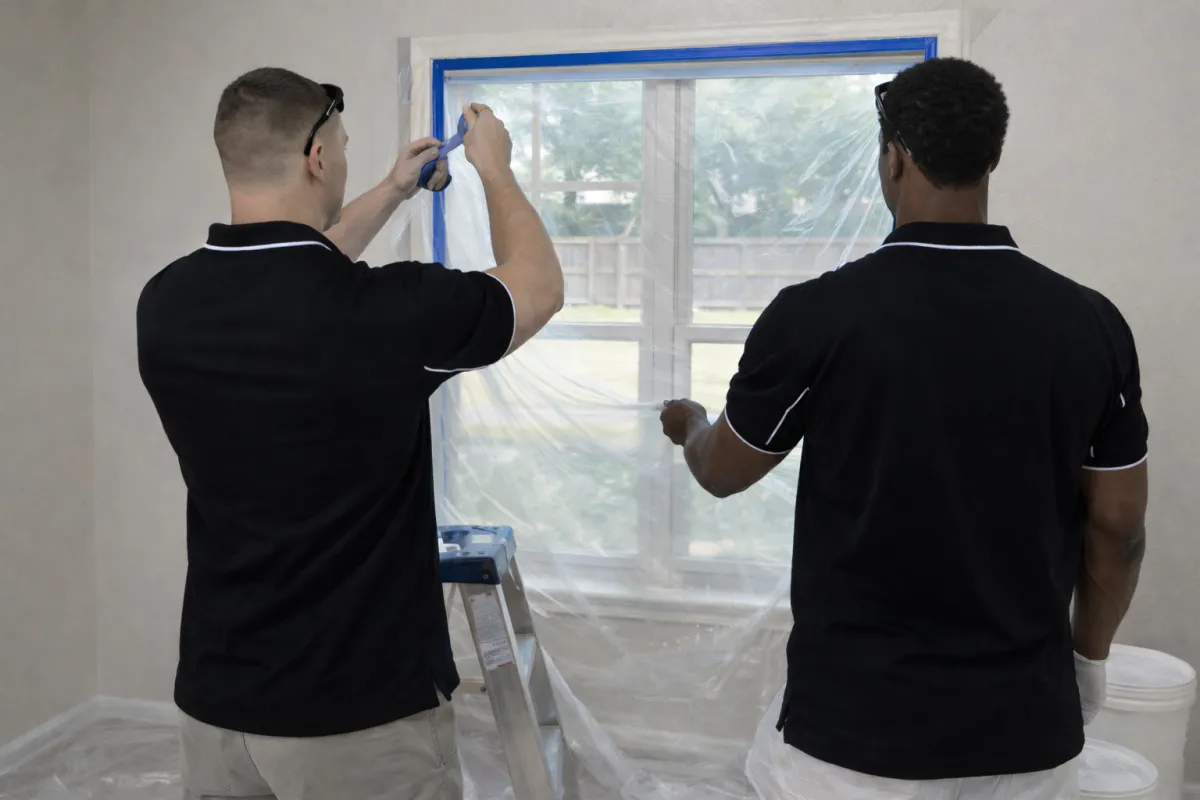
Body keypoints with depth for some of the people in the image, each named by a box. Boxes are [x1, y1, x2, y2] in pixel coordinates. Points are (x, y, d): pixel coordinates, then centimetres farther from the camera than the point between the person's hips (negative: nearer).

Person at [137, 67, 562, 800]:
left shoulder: (168, 304, -5)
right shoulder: (382, 311, -23)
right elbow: (540, 286, -3)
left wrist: (392, 194, 25)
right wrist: (494, 167, 12)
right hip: (361, 715, -5)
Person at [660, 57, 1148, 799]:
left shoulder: (818, 314, -15)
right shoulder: (1089, 322, -7)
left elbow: (722, 473, 0)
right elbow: (1117, 527, 1)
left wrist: (690, 423, 23)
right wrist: (1088, 657, 18)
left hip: (859, 723, -2)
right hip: (1027, 724, 3)